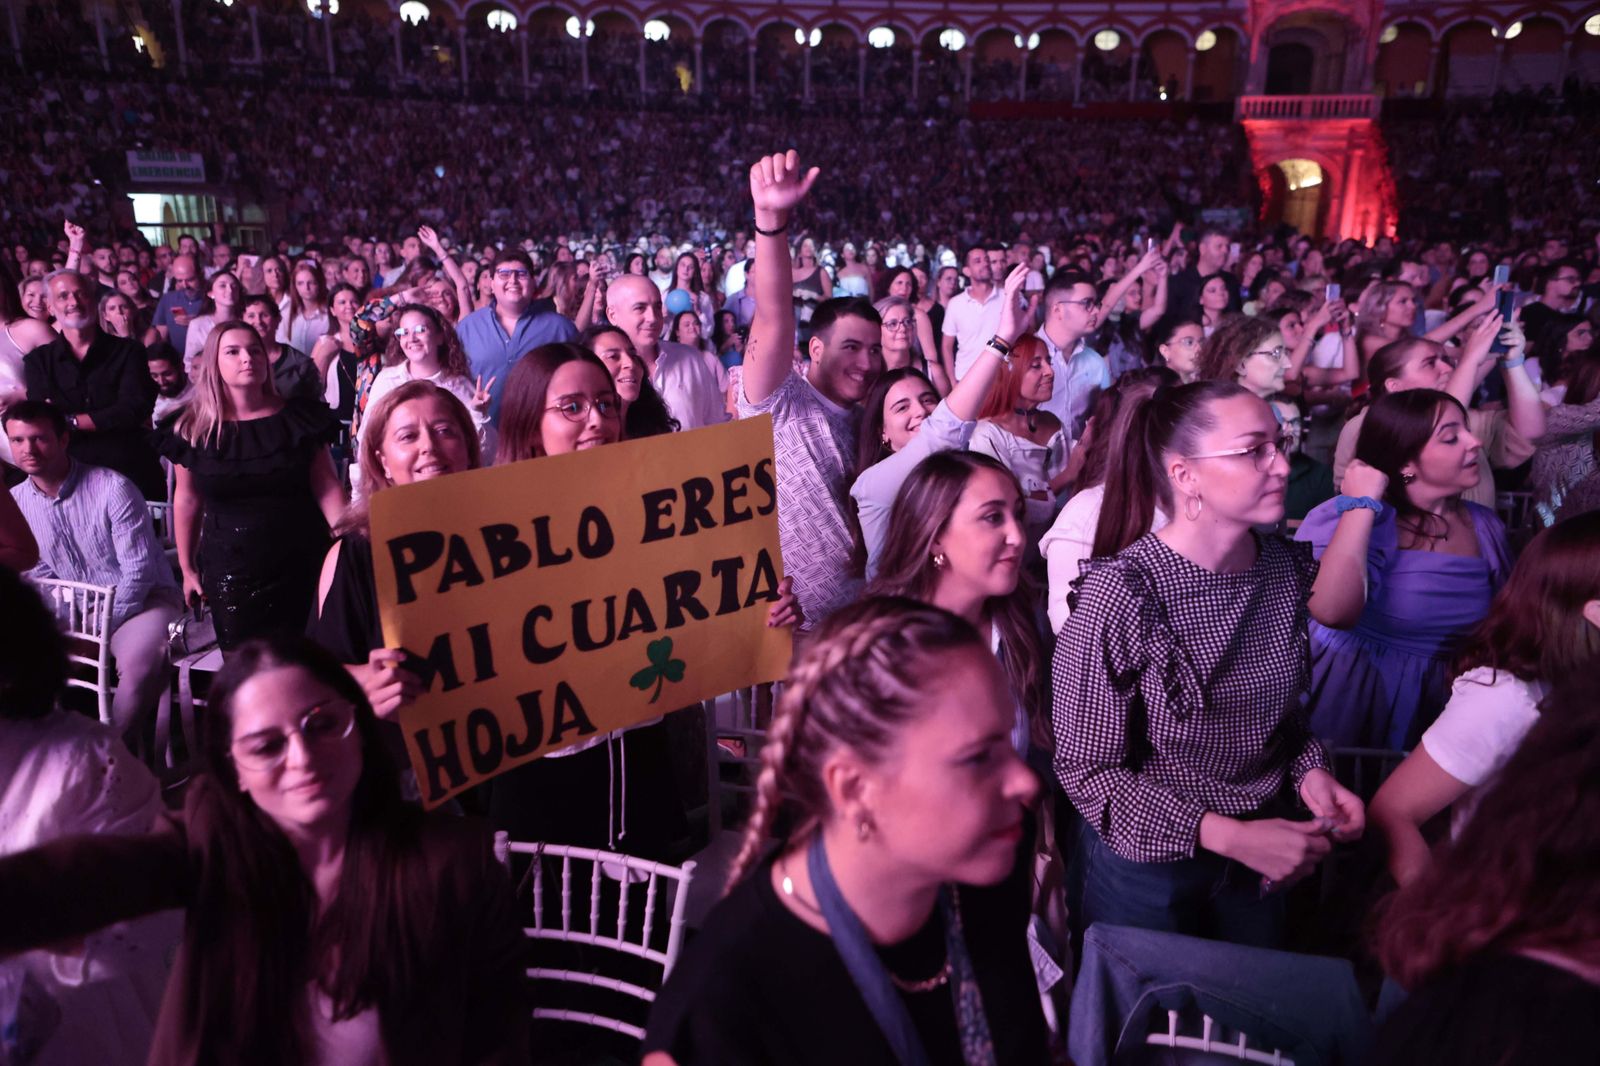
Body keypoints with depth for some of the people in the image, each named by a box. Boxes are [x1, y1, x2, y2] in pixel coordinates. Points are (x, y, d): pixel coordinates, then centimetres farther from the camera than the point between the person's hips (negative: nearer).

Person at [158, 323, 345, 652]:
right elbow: (187, 500, 10)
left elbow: (326, 486, -3)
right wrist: (187, 567, 12)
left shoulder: (299, 416, -1)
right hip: (230, 570, 1)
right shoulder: (193, 429, 1)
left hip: (302, 564, 0)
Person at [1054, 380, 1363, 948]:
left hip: (1260, 851, 6)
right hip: (1147, 863, -5)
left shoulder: (1288, 567, -6)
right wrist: (1226, 835, -25)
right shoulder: (1119, 593, -26)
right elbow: (1086, 768, -20)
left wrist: (1310, 771, -10)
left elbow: (1283, 708, 10)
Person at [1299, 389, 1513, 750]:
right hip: (1350, 702, -5)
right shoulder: (1345, 518, -12)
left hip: (1439, 709, 5)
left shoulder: (1485, 526, 5)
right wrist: (1363, 504, -23)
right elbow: (1332, 612, -31)